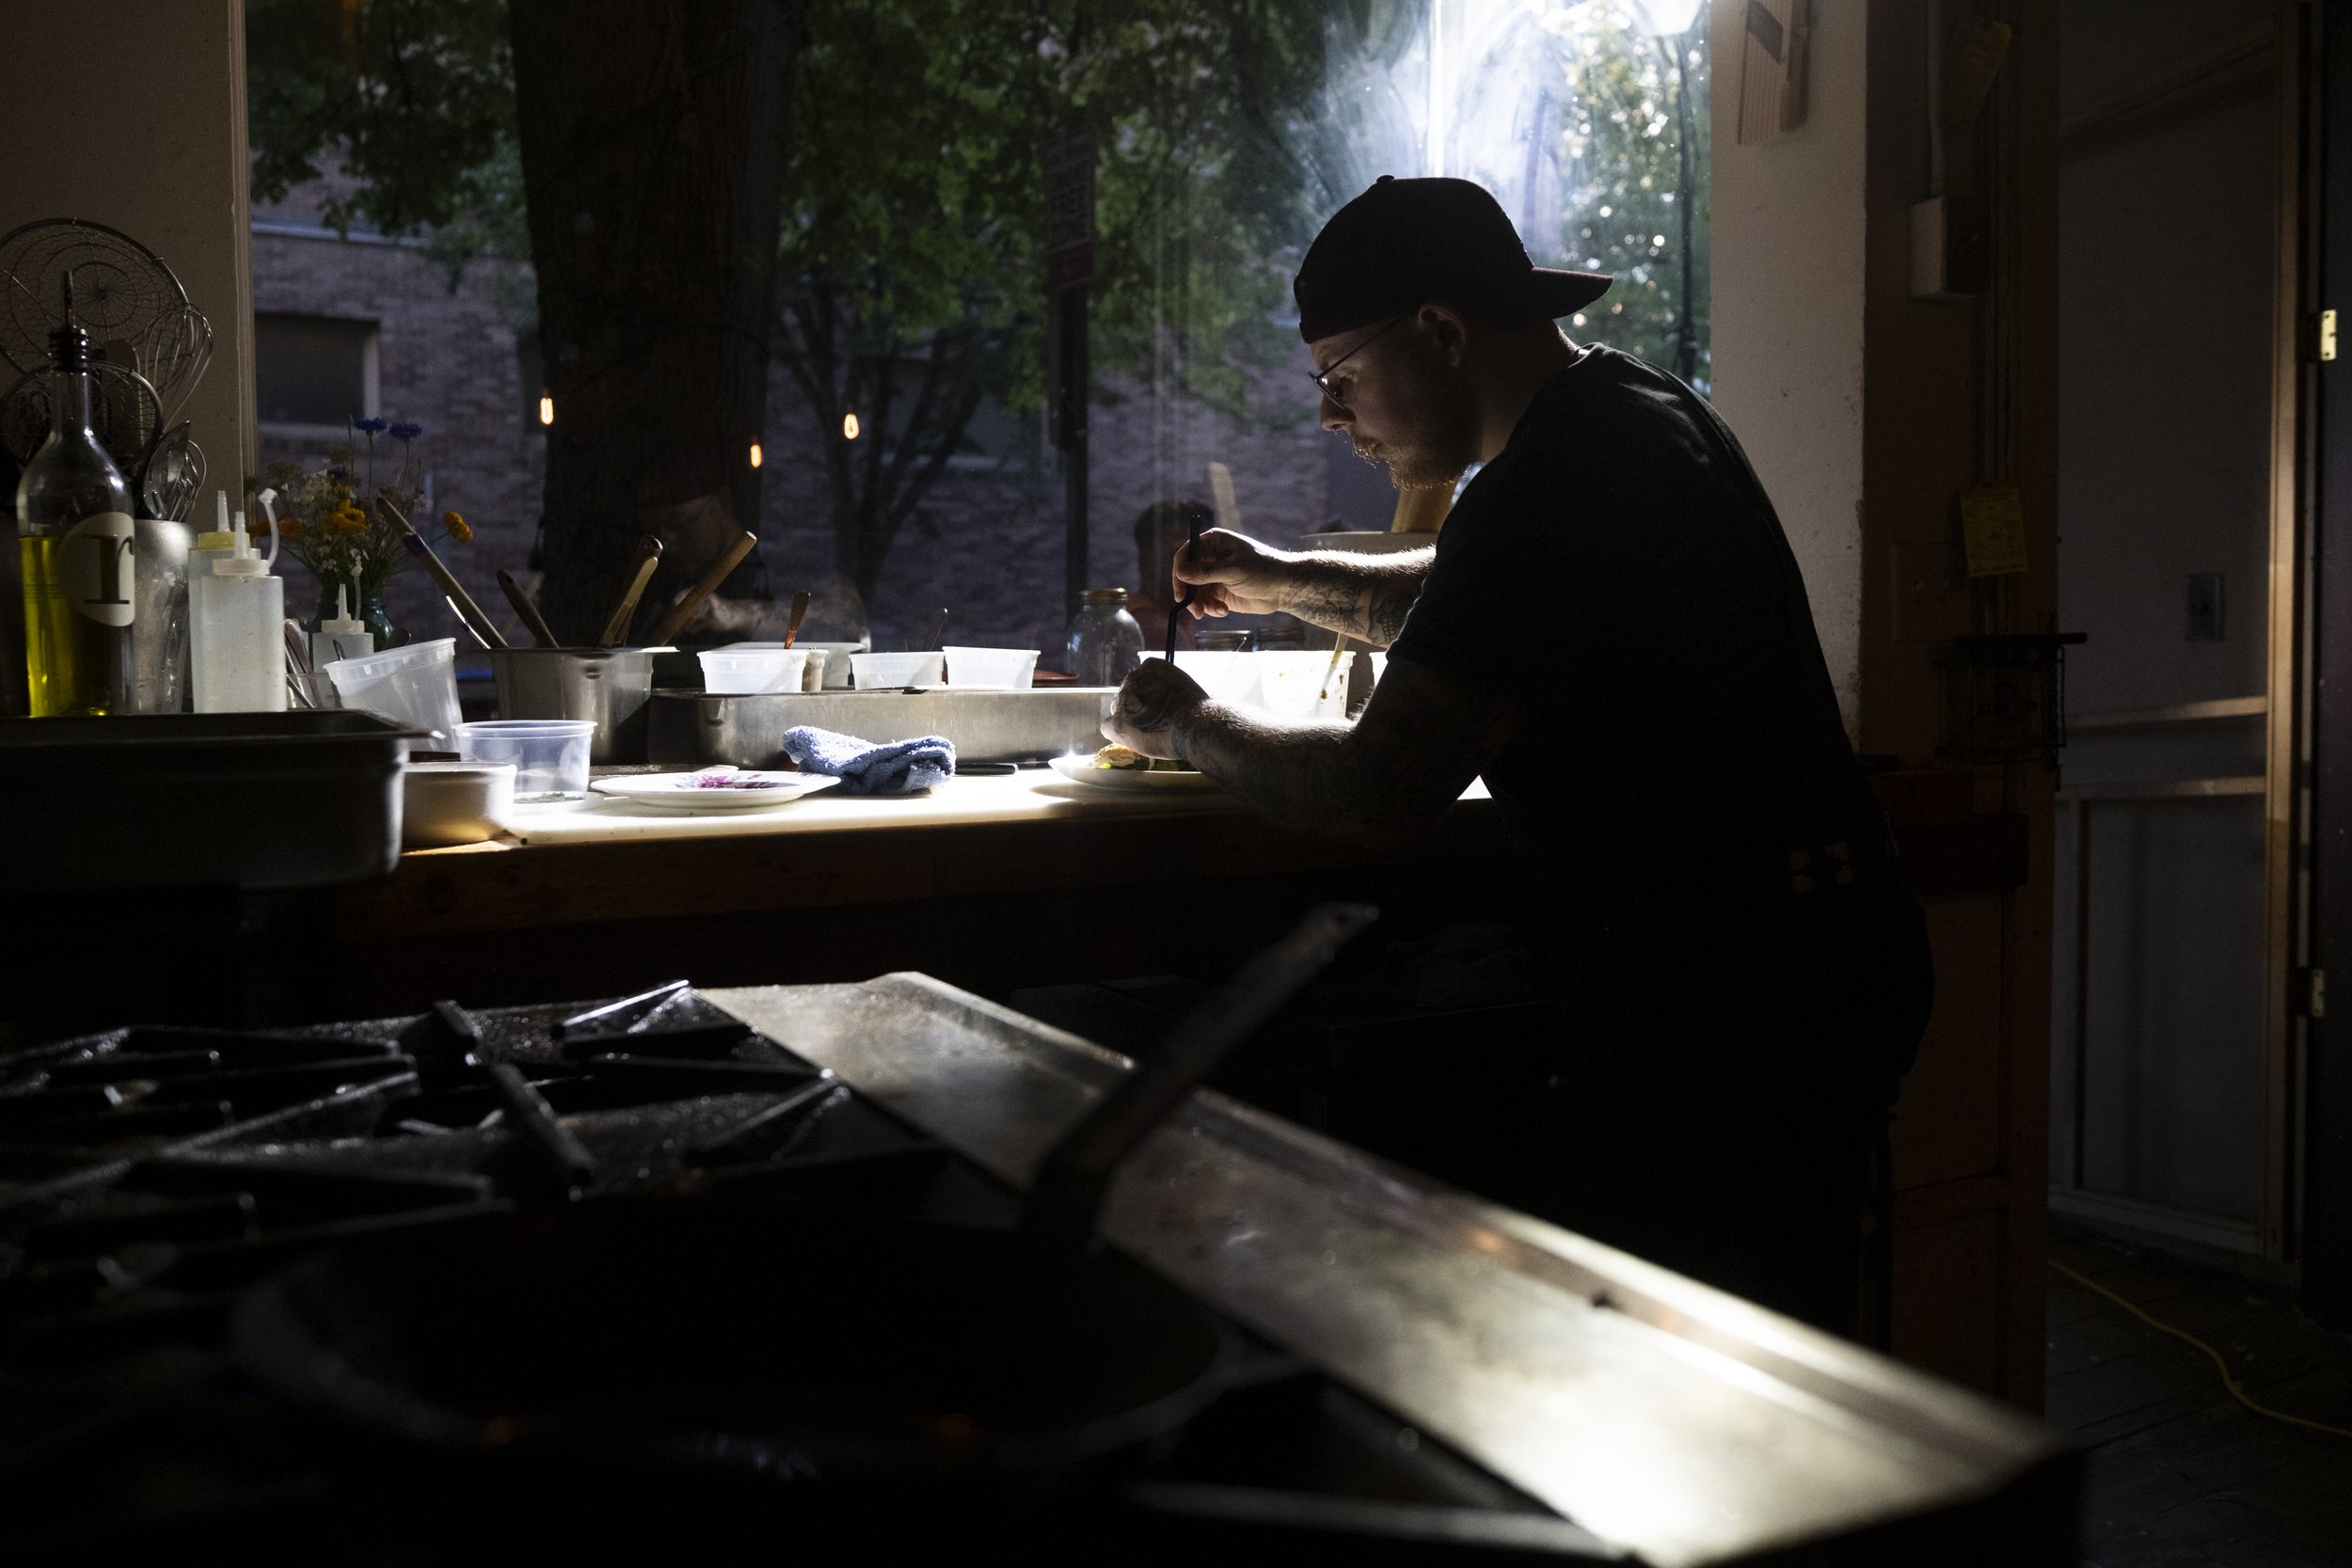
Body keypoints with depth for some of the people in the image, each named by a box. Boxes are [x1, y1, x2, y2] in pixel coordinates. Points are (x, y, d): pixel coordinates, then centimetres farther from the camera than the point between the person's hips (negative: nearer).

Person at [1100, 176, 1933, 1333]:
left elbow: (1375, 794, -21)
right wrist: (1282, 581, 21)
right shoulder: (1635, 409, 14)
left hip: (1722, 1002, -11)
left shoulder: (1549, 488, -19)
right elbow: (1463, 604, 31)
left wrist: (1185, 728, -5)